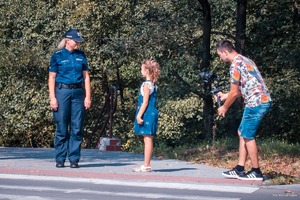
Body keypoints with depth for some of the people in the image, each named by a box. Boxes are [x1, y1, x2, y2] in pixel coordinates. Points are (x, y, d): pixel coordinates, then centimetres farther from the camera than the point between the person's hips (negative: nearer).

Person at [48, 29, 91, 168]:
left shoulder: (81, 56, 10)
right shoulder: (57, 56, 1)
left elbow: (86, 77, 11)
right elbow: (52, 78, 0)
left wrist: (87, 97, 3)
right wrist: (52, 98, -9)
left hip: (78, 93, 3)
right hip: (62, 92, -3)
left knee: (77, 128, 1)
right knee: (62, 128, 0)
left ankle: (74, 159, 7)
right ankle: (60, 159, 7)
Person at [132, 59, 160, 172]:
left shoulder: (146, 84, -13)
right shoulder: (153, 84, 14)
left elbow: (145, 102, -17)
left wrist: (139, 115, -17)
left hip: (147, 114, -9)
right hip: (152, 113, 9)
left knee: (147, 139, -8)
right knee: (148, 139, 11)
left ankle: (146, 166, -7)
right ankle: (146, 165, 16)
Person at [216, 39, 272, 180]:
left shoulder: (235, 64, -13)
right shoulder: (244, 60, 18)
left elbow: (234, 92, -10)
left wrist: (224, 108, 4)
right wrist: (225, 96, 29)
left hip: (256, 102, -10)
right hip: (262, 100, 10)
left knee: (247, 136, -2)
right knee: (242, 133, 14)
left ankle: (256, 172, 3)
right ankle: (239, 169, 16)